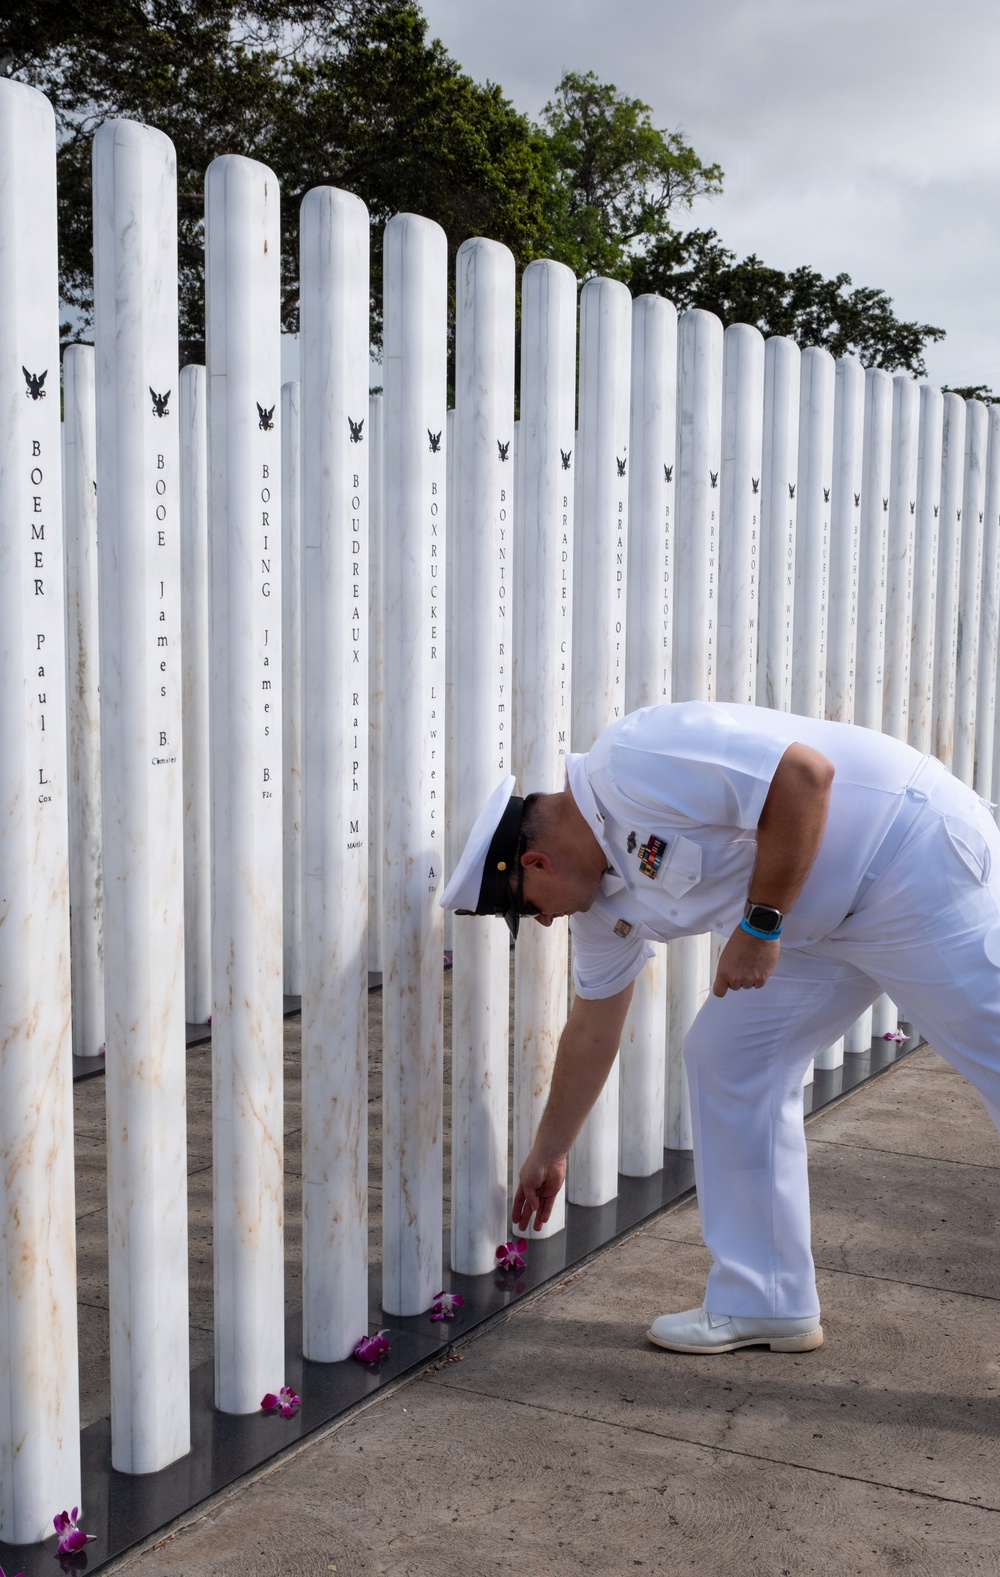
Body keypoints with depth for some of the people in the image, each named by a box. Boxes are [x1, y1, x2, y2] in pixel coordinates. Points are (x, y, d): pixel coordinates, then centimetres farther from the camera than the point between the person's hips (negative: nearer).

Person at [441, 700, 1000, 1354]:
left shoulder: (632, 762, -23)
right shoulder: (604, 895, 6)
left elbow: (806, 772, -29)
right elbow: (591, 1030, 18)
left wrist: (759, 925, -23)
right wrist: (548, 1154, 27)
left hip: (915, 855, -9)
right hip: (822, 922, 9)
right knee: (727, 1055, 5)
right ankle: (763, 1302, 12)